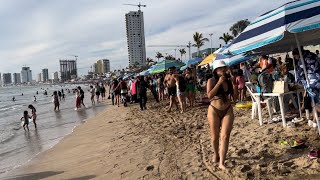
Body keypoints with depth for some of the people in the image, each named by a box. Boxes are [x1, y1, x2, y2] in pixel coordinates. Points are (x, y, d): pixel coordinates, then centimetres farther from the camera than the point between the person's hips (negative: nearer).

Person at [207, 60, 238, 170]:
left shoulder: (228, 81, 2)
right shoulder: (211, 81, -9)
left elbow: (235, 97, 4)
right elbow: (209, 95, -23)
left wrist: (234, 85, -10)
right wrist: (219, 82, -23)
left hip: (228, 111, 3)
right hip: (214, 111, -2)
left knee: (225, 136, -7)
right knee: (215, 136, 11)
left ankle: (222, 163, -4)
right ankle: (216, 154, 39)